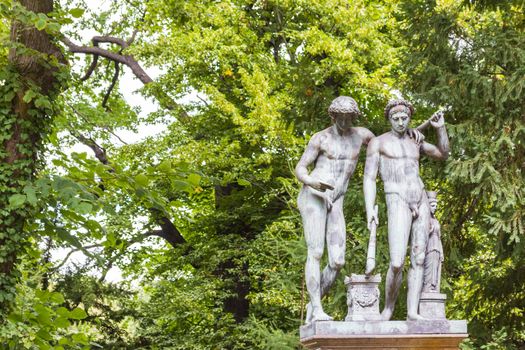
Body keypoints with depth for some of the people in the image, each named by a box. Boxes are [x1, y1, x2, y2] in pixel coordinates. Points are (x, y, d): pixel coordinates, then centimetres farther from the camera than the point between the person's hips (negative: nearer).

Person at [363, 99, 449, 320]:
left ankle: (412, 311, -2)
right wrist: (369, 210, -14)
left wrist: (440, 128, 8)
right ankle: (388, 306, 5)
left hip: (421, 202, 5)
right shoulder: (378, 142, 3)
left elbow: (443, 154, 24)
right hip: (398, 204, -5)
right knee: (397, 263, -16)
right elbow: (369, 179, -2)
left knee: (418, 259, -2)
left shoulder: (414, 142, 19)